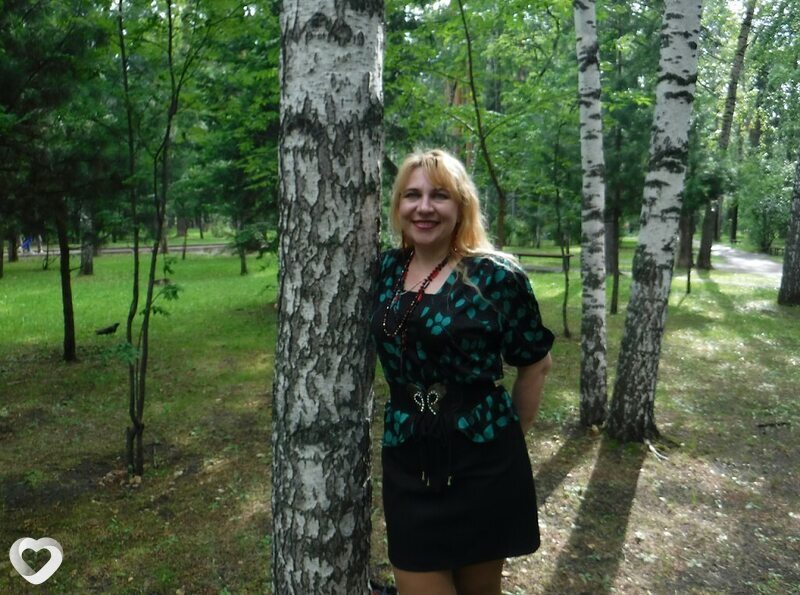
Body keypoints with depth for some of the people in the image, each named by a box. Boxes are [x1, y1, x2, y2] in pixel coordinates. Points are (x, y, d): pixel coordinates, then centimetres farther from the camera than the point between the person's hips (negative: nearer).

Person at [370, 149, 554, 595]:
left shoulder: (496, 275, -10)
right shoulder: (387, 269, 3)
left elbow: (536, 364, 0)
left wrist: (507, 439, 5)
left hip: (482, 462, -3)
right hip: (407, 462, 4)